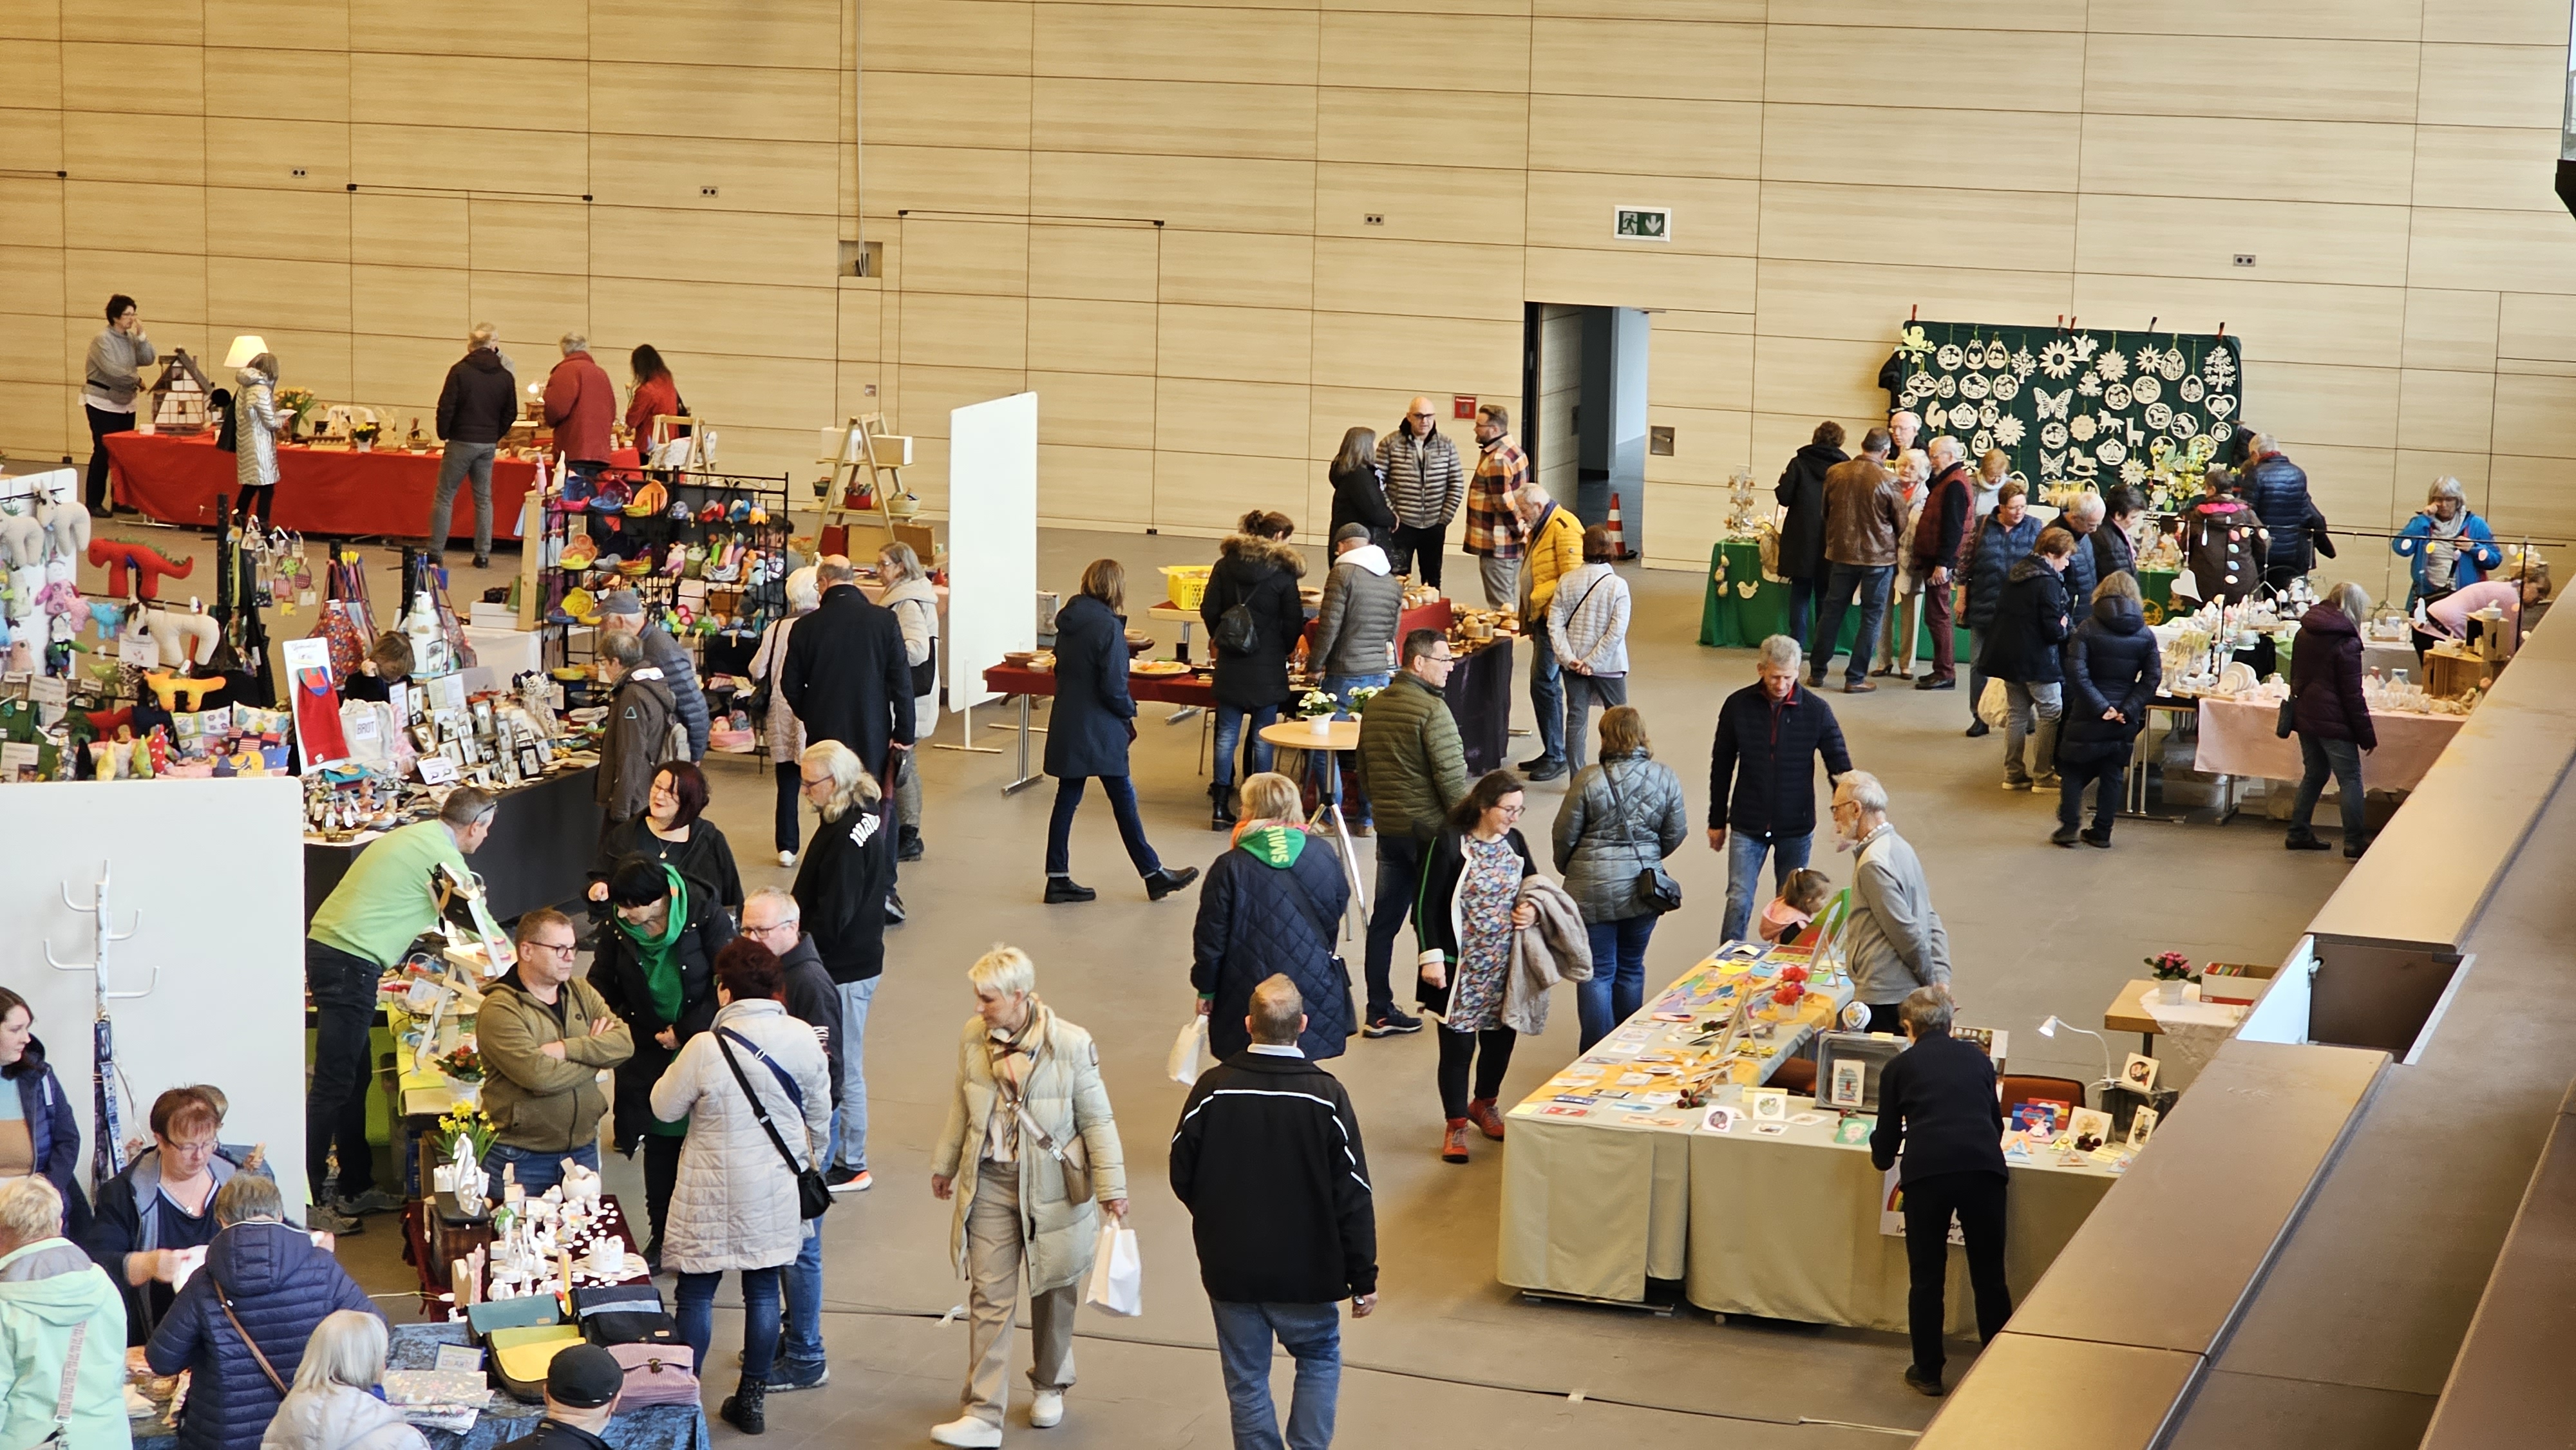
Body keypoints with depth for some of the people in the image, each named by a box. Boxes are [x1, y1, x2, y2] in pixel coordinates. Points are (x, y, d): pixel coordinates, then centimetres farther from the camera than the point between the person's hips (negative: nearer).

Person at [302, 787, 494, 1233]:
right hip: (350, 964, -10)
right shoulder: (446, 860, -8)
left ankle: (356, 1188, 25)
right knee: (334, 1085, -7)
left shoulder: (409, 835, 19)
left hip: (322, 945, 10)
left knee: (354, 1078, 17)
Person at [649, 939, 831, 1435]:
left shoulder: (707, 1048, -20)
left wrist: (678, 1065, 12)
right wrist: (810, 1165, 23)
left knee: (696, 1291, 7)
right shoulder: (802, 1039, -7)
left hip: (716, 1195, -4)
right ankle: (752, 1399, 21)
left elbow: (665, 1108, -7)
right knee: (763, 1288, 14)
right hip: (777, 1191, 4)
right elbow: (820, 1114, 6)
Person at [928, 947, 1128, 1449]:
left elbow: (1096, 1120, -10)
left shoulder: (1071, 1045, -17)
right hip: (990, 1184, 2)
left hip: (1051, 1188, -2)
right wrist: (945, 1164, 17)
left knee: (1053, 1293, 15)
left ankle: (1049, 1388, 38)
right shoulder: (973, 1036, -6)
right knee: (989, 1297, -1)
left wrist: (1111, 1188, -10)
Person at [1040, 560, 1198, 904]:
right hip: (1098, 730, -7)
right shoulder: (1108, 627, -18)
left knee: (1067, 799, 11)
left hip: (1066, 726, 7)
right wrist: (1129, 714, -2)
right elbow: (1113, 686, -21)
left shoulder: (1068, 622, 6)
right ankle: (1153, 874, 14)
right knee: (1123, 799, 3)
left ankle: (1058, 879, 12)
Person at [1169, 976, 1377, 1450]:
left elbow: (1182, 1178, -2)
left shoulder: (1212, 1089, -12)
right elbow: (1353, 1197, -10)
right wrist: (1363, 1278, -1)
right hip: (1306, 1270, -1)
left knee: (1246, 1380, 13)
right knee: (1320, 1358, 21)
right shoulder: (1326, 1095, -15)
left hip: (1229, 1268, 1)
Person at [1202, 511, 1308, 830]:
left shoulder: (1226, 565, 1)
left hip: (1230, 662, 3)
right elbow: (1294, 623, -5)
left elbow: (1209, 610, 2)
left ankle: (1220, 807, 6)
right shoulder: (1283, 572, -8)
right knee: (1263, 736, 5)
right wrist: (1283, 650, 14)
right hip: (1268, 666, -3)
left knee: (1227, 734, 7)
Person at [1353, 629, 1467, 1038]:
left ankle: (1379, 1012, 12)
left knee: (1384, 920, 9)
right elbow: (1452, 777, -19)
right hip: (1430, 829, -7)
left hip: (1388, 829, 7)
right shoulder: (1432, 709, -17)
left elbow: (1364, 770, 17)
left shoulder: (1374, 706, 8)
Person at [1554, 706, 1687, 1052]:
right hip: (1643, 887, 4)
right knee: (1631, 967, 19)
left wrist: (1567, 869, 14)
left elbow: (1565, 836, -7)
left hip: (1594, 888, -4)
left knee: (1597, 972, 6)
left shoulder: (1589, 780, -15)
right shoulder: (1665, 778, -5)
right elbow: (1676, 833, 3)